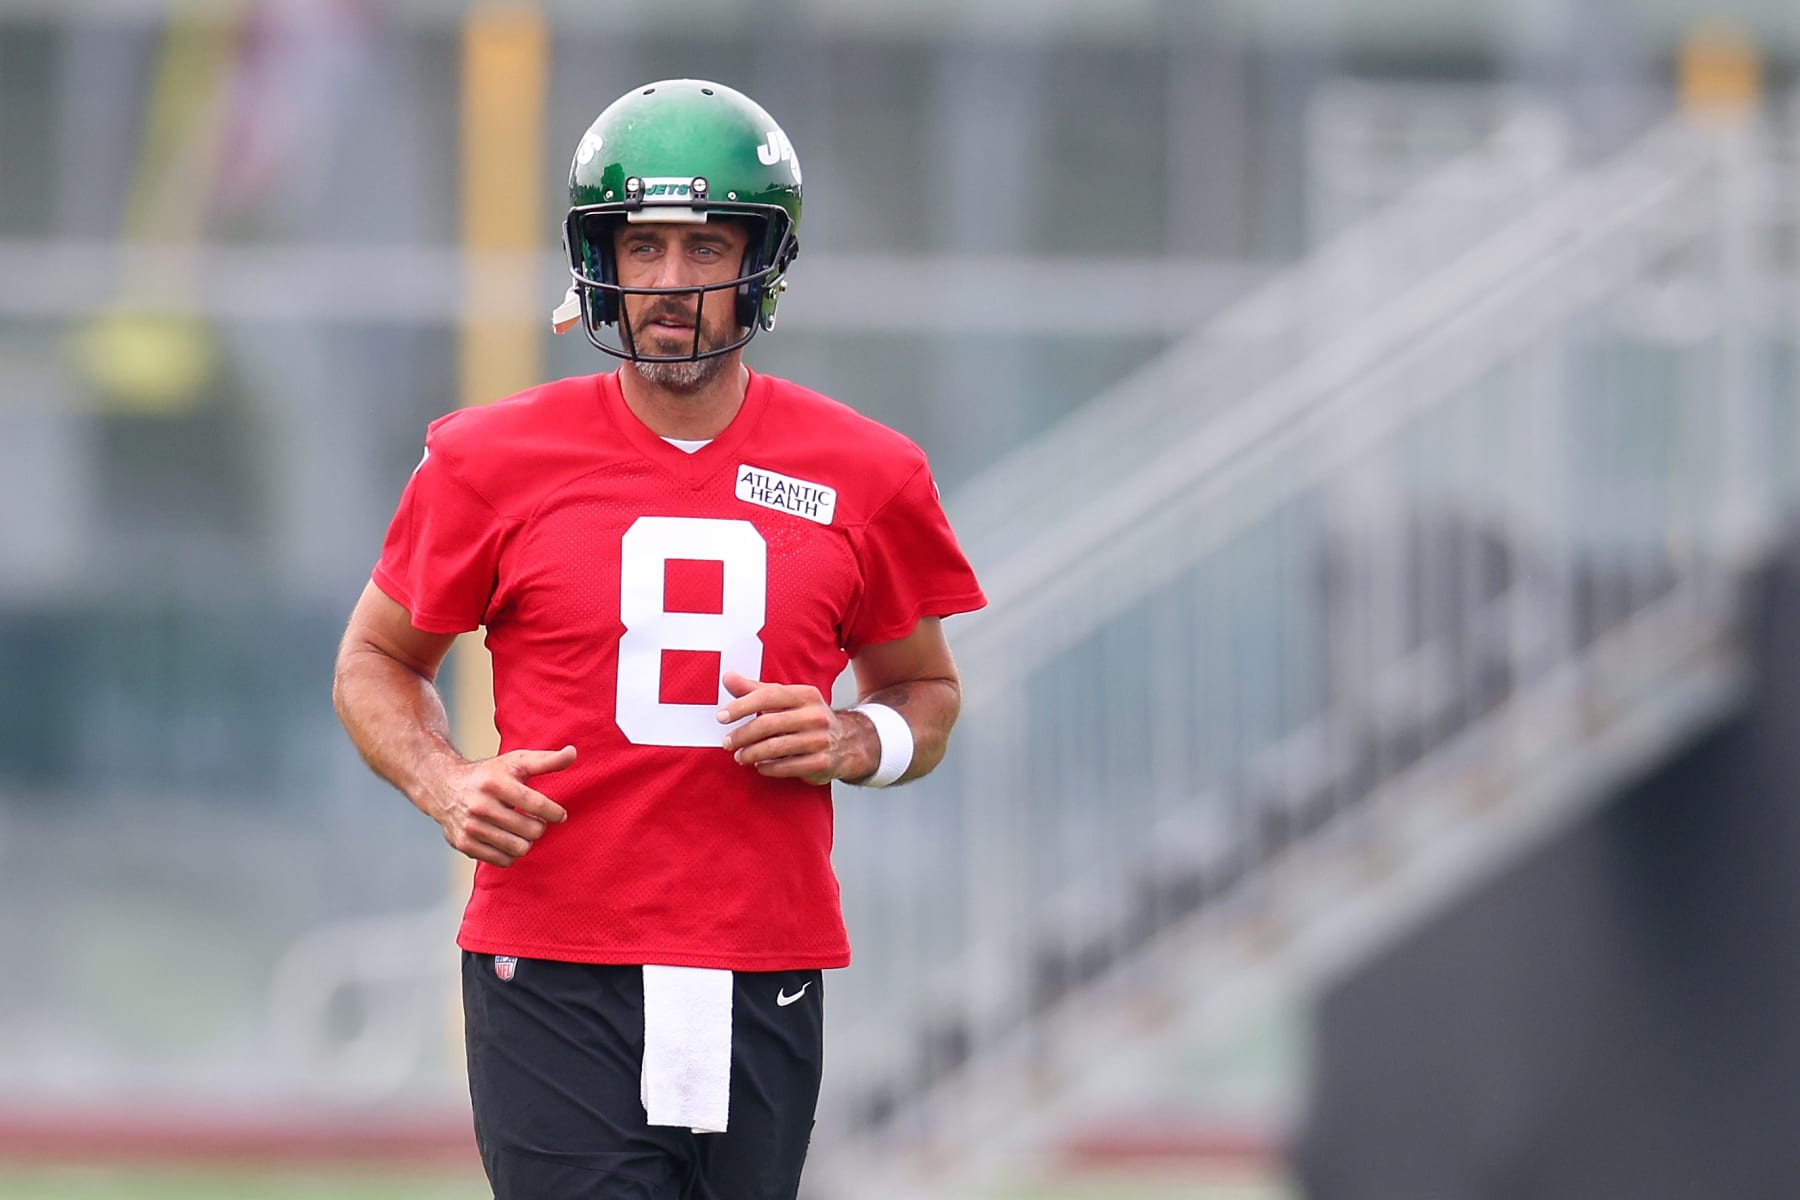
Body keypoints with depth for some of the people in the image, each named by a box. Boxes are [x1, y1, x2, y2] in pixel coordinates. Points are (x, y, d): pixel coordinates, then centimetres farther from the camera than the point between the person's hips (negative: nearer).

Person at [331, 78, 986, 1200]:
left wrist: (851, 741, -4)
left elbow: (926, 693, 18)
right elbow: (378, 660, 13)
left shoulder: (863, 478, 5)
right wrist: (448, 786, -6)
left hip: (764, 992, 2)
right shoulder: (493, 463, 1)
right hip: (556, 980, -2)